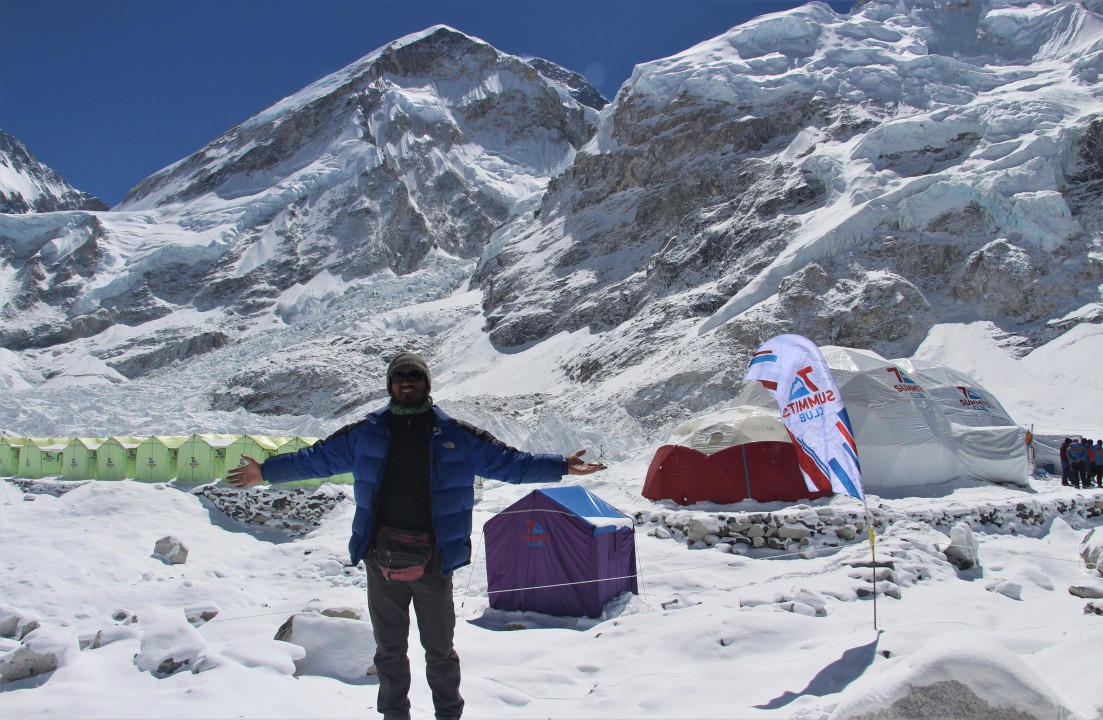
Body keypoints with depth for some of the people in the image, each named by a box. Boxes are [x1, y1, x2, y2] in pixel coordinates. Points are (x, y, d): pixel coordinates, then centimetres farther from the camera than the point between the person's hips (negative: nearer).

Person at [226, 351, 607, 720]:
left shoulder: (456, 436, 3)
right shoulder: (366, 433, 7)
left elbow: (507, 460, 4)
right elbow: (316, 457, 15)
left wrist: (561, 467, -2)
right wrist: (266, 471, 13)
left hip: (432, 559, -1)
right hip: (381, 557, 2)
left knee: (440, 649, 8)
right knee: (389, 647, 13)